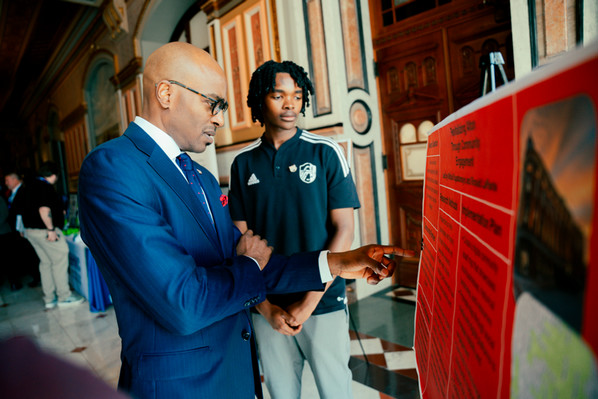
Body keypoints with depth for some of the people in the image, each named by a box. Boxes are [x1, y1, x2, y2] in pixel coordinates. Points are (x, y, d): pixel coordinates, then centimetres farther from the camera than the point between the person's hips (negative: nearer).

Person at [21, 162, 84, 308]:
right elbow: (44, 210, -26)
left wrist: (59, 211, 36)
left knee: (45, 262, 14)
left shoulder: (31, 185, 15)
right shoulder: (45, 187, -16)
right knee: (60, 260, -1)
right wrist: (51, 229, -22)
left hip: (30, 230, 10)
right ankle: (64, 297, 4)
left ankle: (49, 299, 19)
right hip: (43, 230, -10)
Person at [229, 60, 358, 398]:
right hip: (267, 308, 2)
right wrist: (266, 307, -7)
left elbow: (344, 231, -8)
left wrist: (308, 302, -13)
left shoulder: (326, 153, -4)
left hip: (323, 303, -1)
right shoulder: (244, 163, 2)